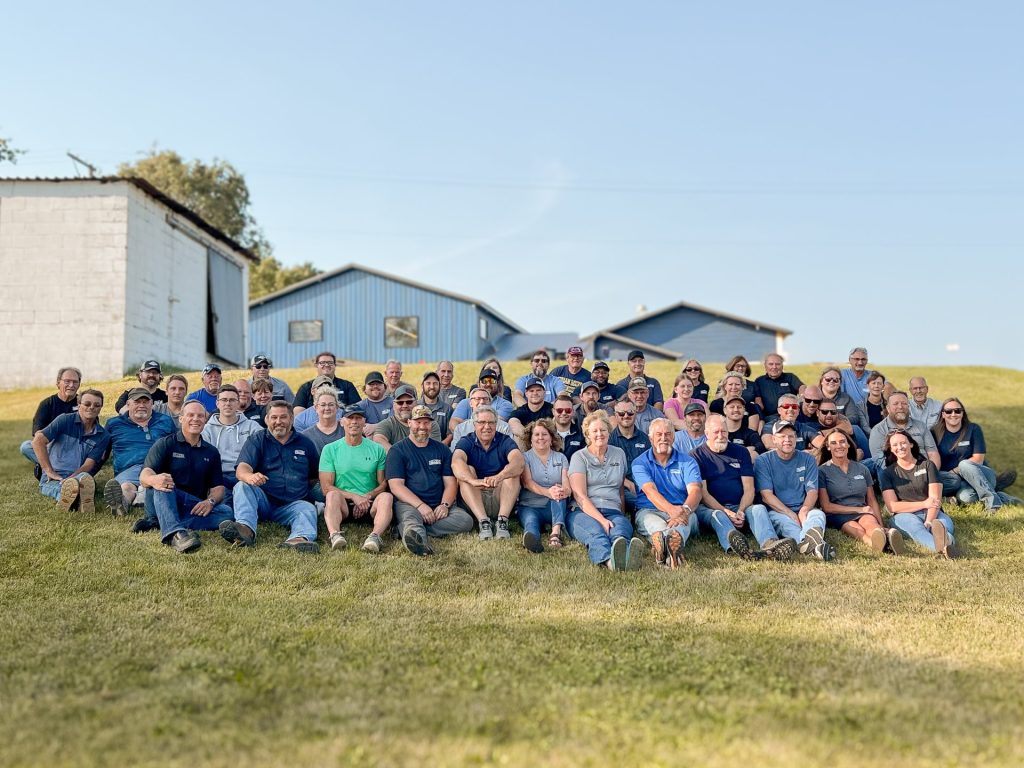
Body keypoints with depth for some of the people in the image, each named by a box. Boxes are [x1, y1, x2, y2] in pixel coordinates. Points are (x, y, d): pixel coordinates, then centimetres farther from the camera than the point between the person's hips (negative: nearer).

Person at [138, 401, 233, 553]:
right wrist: (154, 480, -37)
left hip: (195, 508, 3)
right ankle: (175, 533, -57)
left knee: (226, 512, -25)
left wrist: (210, 501, -14)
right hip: (162, 504, -3)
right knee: (162, 482, -33)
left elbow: (218, 487, 11)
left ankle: (158, 523, -31)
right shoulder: (165, 444, 3)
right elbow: (145, 475, -12)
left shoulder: (211, 452, 16)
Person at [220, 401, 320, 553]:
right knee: (242, 486, -28)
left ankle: (300, 538, -63)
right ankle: (246, 530, -54)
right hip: (262, 501, -1)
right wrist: (250, 476, -34)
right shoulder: (256, 440, 8)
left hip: (292, 504, 1)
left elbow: (316, 476, 23)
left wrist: (304, 488, 3)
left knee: (308, 509, -30)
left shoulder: (305, 443, 16)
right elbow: (242, 469, -10)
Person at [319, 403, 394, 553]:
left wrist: (368, 496, -11)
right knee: (333, 495, -33)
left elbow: (384, 484, 9)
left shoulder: (377, 449, 13)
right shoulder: (330, 449, 9)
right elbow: (326, 487, 1)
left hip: (370, 504, 1)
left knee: (386, 496, -30)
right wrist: (354, 497, -12)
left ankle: (375, 536, -52)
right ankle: (334, 534, -55)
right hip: (343, 504, -1)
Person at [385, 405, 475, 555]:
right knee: (410, 518, -38)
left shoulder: (442, 450, 19)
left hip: (439, 506, 4)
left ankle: (409, 530, -33)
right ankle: (419, 537, -72)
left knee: (466, 520, -25)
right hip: (408, 504, -4)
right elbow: (395, 485, -3)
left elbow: (450, 483, 13)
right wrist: (420, 505, -18)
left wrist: (445, 505, -10)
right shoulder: (397, 450, 8)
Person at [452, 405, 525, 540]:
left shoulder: (505, 441, 4)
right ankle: (483, 521, -35)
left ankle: (502, 521, -32)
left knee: (512, 471, -20)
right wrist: (473, 481, -42)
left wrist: (498, 477, -40)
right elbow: (456, 462, -20)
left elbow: (518, 462, -19)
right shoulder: (466, 442, 4)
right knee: (467, 470, -21)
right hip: (474, 499, 0)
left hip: (501, 498, 0)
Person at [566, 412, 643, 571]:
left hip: (613, 511, 3)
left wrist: (622, 513, 11)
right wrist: (601, 520, -17)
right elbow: (580, 496, -3)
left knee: (621, 529, -36)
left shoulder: (619, 454, 22)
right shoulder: (579, 457, 9)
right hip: (583, 512, -3)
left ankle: (623, 553, -72)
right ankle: (609, 560, -73)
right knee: (595, 531, -39)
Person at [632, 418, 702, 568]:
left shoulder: (687, 462, 13)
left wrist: (685, 509, -31)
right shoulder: (639, 463, 8)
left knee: (690, 516, -35)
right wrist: (671, 509, -32)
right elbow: (650, 491, -11)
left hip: (682, 513, 1)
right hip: (649, 511, -1)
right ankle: (674, 546, -73)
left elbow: (695, 490, -5)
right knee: (652, 521, -38)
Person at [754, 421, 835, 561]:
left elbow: (812, 491, 4)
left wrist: (804, 510, -19)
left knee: (818, 514, -30)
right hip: (776, 512, -2)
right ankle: (815, 545, -67)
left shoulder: (807, 460, 13)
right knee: (783, 520, -35)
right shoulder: (763, 461, 4)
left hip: (803, 512, 2)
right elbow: (766, 495, -6)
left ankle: (806, 543, -67)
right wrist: (792, 515, -18)